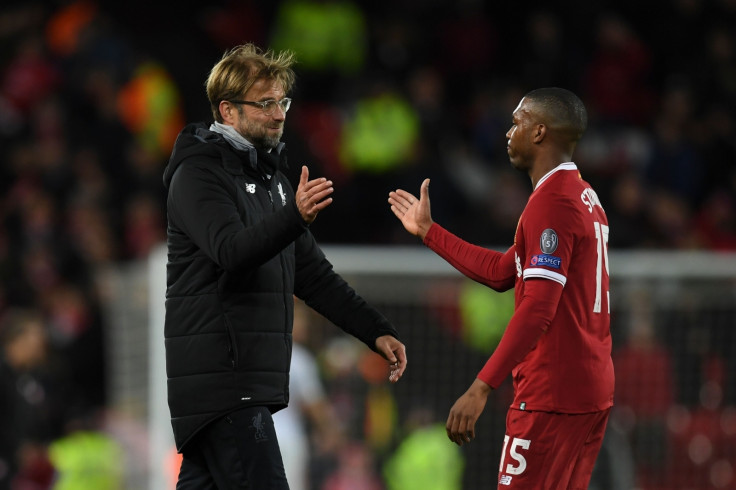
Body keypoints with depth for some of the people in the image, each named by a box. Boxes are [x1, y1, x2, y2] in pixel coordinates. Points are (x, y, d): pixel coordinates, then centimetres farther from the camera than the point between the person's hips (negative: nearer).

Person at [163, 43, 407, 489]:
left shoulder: (271, 179, 22)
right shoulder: (198, 175, -8)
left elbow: (312, 273, 23)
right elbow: (231, 251, -25)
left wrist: (375, 331, 13)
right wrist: (295, 216, -41)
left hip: (253, 379, 9)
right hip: (218, 380, -9)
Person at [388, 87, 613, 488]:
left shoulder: (551, 202, -14)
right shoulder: (584, 197, 17)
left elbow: (538, 307, -22)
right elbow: (502, 273, 23)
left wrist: (483, 387, -25)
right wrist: (428, 231, 28)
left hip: (551, 394, -10)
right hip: (592, 390, 10)